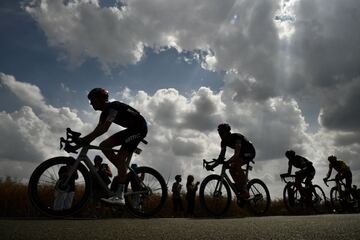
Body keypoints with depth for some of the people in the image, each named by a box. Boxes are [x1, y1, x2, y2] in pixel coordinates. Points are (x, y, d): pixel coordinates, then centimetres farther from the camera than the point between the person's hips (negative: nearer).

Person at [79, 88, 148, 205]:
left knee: (120, 158, -18)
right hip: (131, 129, 9)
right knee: (104, 146, 0)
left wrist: (84, 139, -29)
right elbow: (97, 130, 3)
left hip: (139, 127, -9)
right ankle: (124, 172, 6)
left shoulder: (113, 107, -20)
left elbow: (104, 129, -30)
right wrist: (83, 140, -8)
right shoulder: (105, 112, 9)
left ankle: (119, 196, -19)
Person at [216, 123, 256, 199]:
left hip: (250, 151, -8)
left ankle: (245, 191, -26)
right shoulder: (224, 142, -8)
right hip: (241, 153, 8)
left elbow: (237, 154, -42)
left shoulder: (236, 137, -31)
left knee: (236, 164, -29)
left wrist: (228, 162, -56)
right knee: (231, 168, -9)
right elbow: (222, 154, -12)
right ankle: (240, 189, 2)